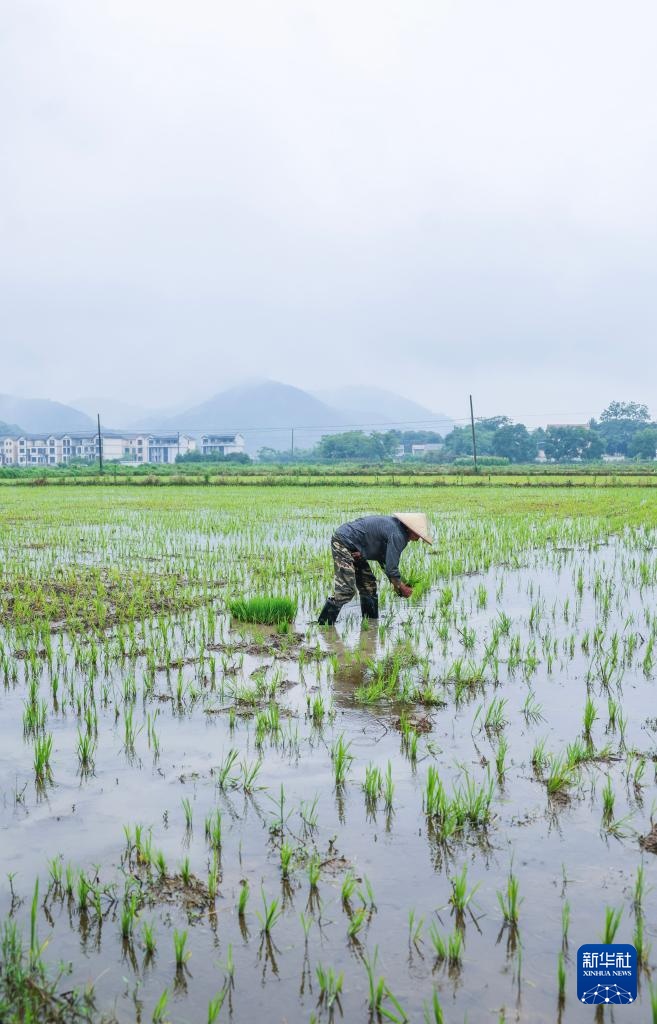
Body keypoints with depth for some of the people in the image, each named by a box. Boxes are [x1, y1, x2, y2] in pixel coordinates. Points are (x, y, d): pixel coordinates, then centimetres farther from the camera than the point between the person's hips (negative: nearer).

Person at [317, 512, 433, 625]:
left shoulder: (395, 524, 9)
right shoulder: (397, 536, -21)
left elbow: (383, 557, 15)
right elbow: (391, 569, -20)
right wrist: (402, 589, -7)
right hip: (343, 542, -11)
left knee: (369, 586, 12)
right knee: (346, 590, -16)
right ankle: (323, 624, -14)